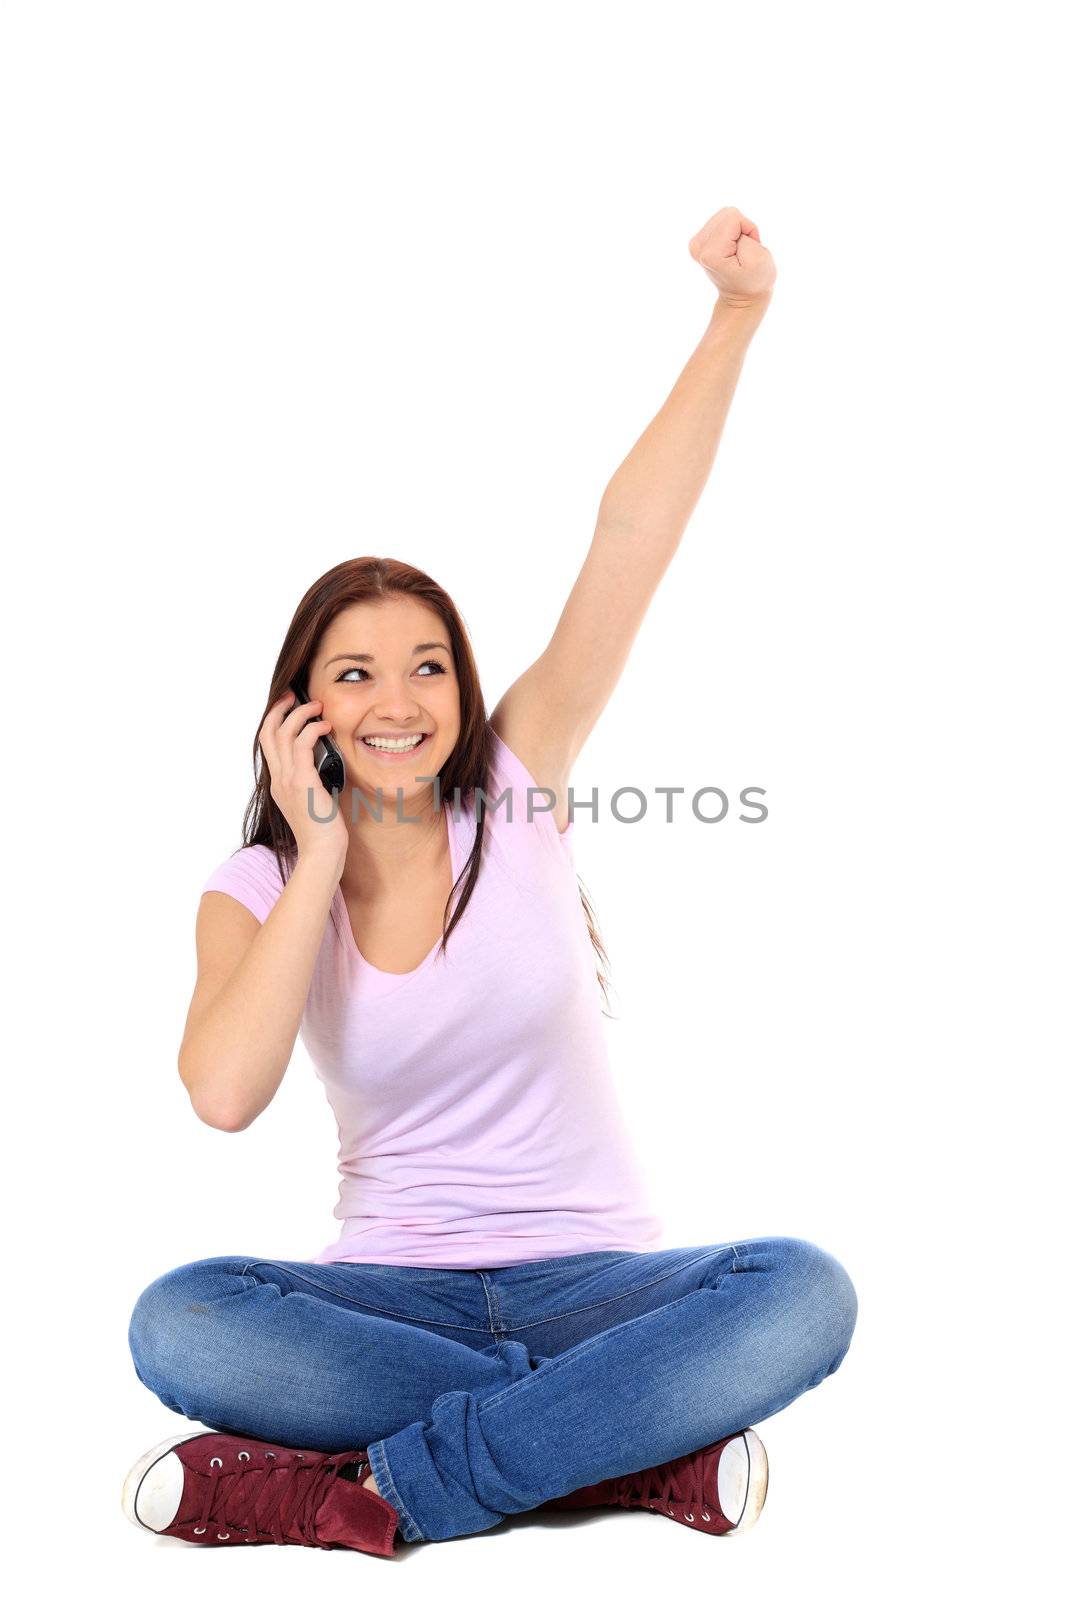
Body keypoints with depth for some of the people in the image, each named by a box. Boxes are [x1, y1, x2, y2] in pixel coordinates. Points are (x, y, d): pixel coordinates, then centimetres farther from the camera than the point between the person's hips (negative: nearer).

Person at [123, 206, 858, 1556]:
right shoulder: (254, 889, 0)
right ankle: (643, 1446, -24)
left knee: (803, 1292, -29)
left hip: (592, 1276, 0)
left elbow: (629, 545, -10)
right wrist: (321, 859, -15)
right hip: (394, 1287, 1)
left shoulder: (514, 794, -1)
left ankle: (374, 1494, -25)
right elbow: (223, 1093, -21)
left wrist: (737, 312, -16)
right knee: (178, 1322, -30)